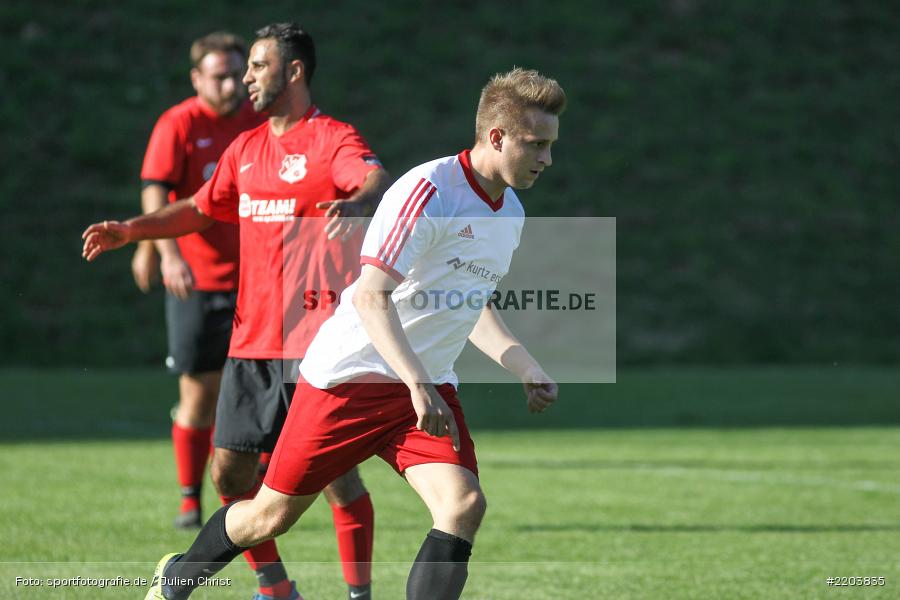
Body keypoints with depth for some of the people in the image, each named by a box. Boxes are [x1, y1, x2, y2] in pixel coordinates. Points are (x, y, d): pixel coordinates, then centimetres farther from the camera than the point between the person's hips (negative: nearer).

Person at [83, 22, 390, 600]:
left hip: (317, 340, -8)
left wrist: (355, 203, -51)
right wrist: (130, 229, 15)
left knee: (335, 472, -8)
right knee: (230, 472, 8)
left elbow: (378, 182, -28)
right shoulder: (246, 149, 15)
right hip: (251, 340, 8)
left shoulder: (333, 140, -8)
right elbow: (201, 209, 28)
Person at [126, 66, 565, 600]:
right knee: (274, 514, 5)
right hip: (352, 375, -7)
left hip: (429, 386, 7)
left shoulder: (510, 213, 9)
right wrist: (417, 386, -37)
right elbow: (370, 297, -27)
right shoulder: (428, 190, -19)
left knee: (464, 504, -19)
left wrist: (528, 370, 13)